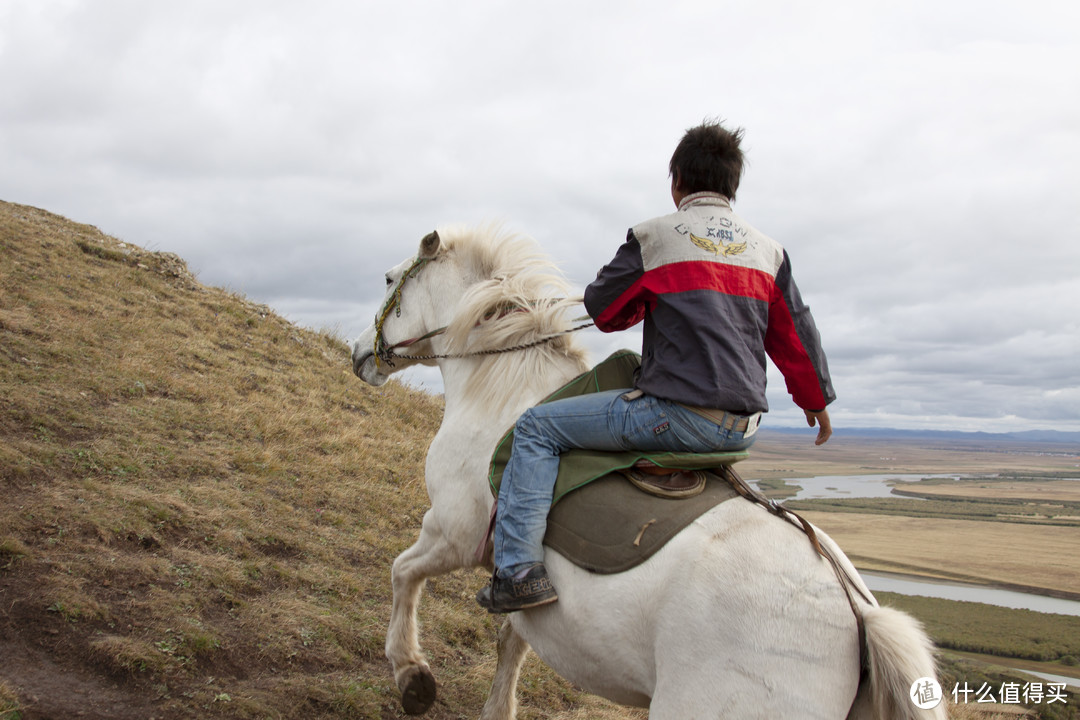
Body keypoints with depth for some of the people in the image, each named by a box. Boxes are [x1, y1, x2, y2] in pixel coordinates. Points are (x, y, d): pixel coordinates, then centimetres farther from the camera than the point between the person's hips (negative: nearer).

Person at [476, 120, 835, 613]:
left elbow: (602, 309, 5)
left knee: (536, 427, 2)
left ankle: (518, 567, -8)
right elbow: (797, 337, 17)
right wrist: (817, 400, 31)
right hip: (743, 431, 7)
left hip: (677, 415, -7)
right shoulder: (768, 251, 11)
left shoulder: (654, 236, -3)